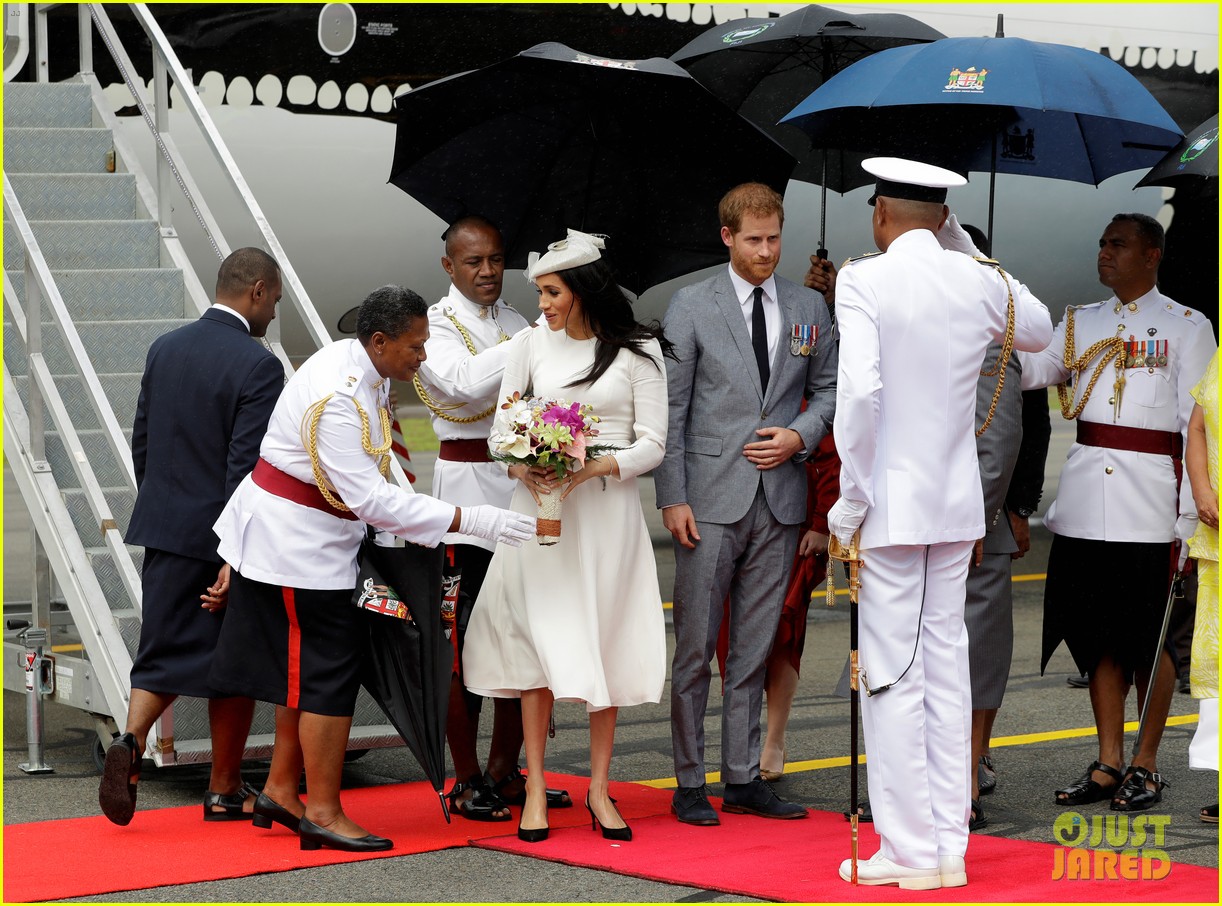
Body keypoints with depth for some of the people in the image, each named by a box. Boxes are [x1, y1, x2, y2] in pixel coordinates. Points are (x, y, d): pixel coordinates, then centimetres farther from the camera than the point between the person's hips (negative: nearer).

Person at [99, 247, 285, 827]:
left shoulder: (164, 349, 6)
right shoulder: (258, 366, -15)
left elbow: (141, 442, 11)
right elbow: (246, 467, -19)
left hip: (164, 529, 5)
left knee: (165, 652, 10)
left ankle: (130, 741, -15)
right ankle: (225, 792, 17)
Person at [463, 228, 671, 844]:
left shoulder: (637, 351, 1)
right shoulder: (532, 343, 7)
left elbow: (651, 444, -2)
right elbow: (501, 430, 7)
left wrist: (589, 469, -17)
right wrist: (525, 470, -14)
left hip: (608, 509, -1)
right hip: (539, 505, 1)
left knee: (604, 643, 2)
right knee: (539, 639, -3)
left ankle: (599, 787, 11)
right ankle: (535, 788, 2)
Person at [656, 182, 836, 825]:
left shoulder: (809, 309, 10)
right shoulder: (691, 307, 0)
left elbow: (828, 389, 17)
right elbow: (670, 407, -3)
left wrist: (800, 435, -4)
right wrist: (672, 498, -9)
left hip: (779, 500, 3)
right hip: (711, 500, -3)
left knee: (755, 648, 8)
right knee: (695, 647, 0)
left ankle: (743, 778, 15)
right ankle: (689, 784, 7)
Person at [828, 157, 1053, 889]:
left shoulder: (863, 281, -11)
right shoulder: (979, 281, 4)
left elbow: (860, 389, -22)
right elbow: (1038, 330, 26)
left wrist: (851, 498, -13)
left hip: (889, 504, -5)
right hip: (957, 505, 5)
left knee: (893, 676, 0)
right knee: (947, 669, 11)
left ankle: (909, 851, 3)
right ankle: (950, 847, 15)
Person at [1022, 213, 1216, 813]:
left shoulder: (1186, 327, 2)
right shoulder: (1080, 322, 15)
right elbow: (1031, 369, -1)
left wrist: (1189, 518, -8)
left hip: (1148, 507, -4)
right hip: (1084, 503, 4)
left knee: (1149, 639, 2)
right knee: (1099, 635, 8)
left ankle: (1145, 766, 13)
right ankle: (1107, 764, 16)